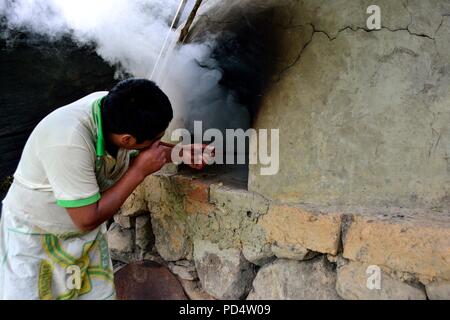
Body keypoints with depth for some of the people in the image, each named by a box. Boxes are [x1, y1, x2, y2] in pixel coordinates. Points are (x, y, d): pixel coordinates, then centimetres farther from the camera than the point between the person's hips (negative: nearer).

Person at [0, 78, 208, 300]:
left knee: (101, 293, 5)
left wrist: (183, 153, -3)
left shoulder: (115, 107, -17)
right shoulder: (69, 142, -37)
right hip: (35, 238, -5)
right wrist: (140, 170, -26)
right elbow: (87, 220, -28)